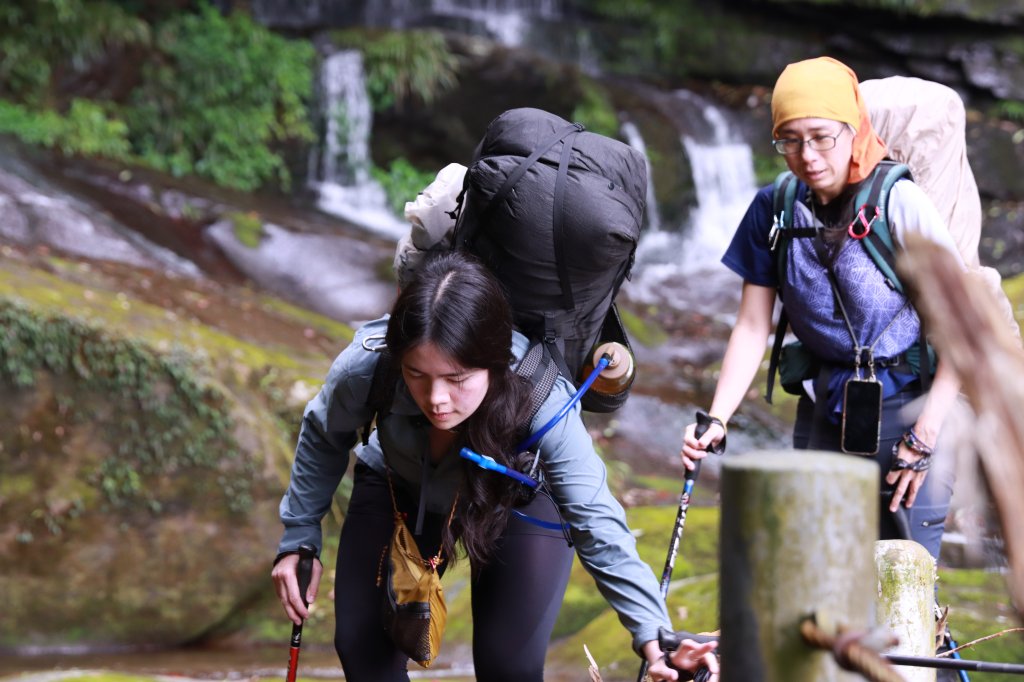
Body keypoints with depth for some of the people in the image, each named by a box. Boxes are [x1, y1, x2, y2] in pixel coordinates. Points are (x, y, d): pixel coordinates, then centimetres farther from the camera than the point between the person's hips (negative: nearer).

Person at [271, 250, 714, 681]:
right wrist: (298, 537, -6)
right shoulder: (364, 369, -36)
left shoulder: (543, 405, -42)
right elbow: (323, 437, -11)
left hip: (518, 502, -2)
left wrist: (653, 639, -52)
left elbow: (598, 528, -42)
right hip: (399, 487, 2)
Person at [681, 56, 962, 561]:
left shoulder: (898, 203, -14)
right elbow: (752, 328, 4)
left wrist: (924, 437, -14)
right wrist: (716, 420, -9)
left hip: (906, 407, -4)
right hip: (823, 413, 4)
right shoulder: (774, 210, -1)